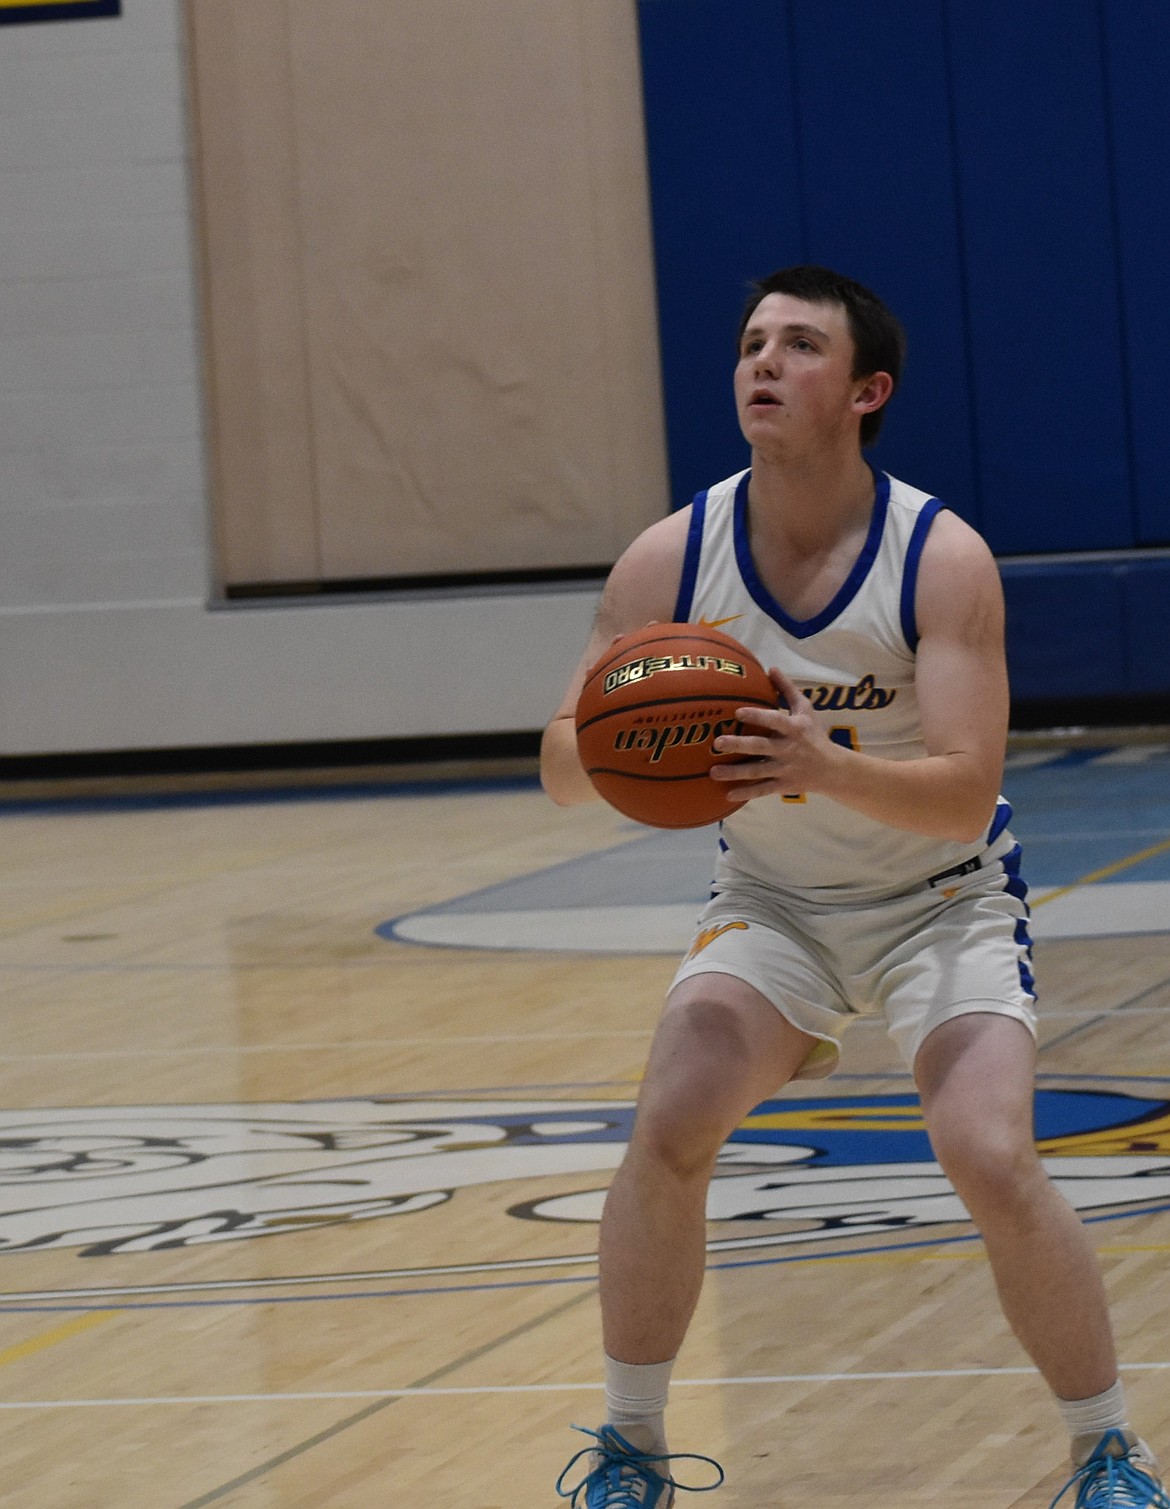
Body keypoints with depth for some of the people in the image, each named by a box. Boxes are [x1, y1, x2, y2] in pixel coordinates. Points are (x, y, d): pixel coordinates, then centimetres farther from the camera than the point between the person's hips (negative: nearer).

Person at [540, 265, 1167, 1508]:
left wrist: (825, 768, -47)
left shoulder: (943, 560, -23)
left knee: (991, 1160, -20)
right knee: (666, 1133, -17)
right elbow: (560, 767, -11)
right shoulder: (667, 562, -14)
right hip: (769, 901, 3)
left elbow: (964, 797, -29)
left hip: (940, 897, -3)